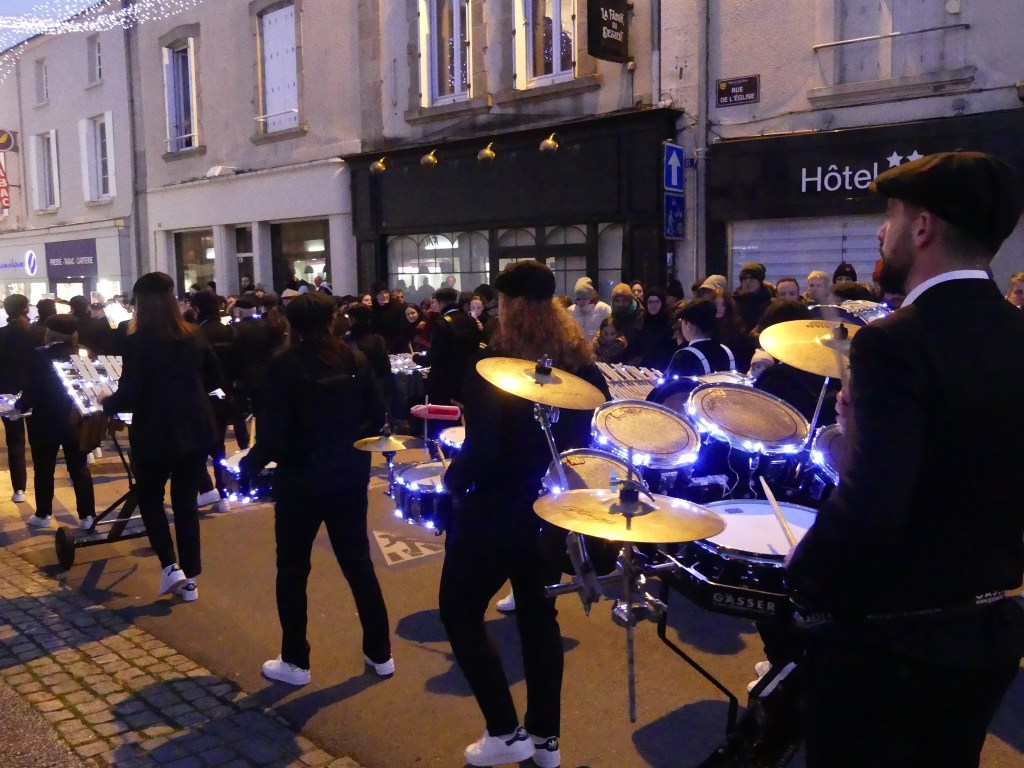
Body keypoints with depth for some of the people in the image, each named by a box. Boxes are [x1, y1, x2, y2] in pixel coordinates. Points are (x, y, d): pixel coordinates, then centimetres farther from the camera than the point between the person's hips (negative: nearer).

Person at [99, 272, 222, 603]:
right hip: (196, 429, 4)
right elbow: (215, 380, 11)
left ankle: (170, 567, 7)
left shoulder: (137, 342, -15)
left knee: (149, 497, 18)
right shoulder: (194, 336, 1)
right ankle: (189, 580, 15)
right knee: (186, 502, 12)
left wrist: (106, 404, 3)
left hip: (156, 433, -4)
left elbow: (128, 398, -17)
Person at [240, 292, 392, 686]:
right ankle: (380, 653, 22)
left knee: (293, 570, 11)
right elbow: (376, 417, 5)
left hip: (301, 480, -4)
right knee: (359, 562, 14)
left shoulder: (283, 365, -12)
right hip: (349, 476, 5)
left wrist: (247, 465, -1)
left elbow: (274, 434, -17)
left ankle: (296, 662, 20)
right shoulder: (355, 360, 0)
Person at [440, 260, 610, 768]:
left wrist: (453, 481, -7)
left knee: (459, 613, 13)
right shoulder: (580, 364, -1)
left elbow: (481, 450, -25)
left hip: (497, 512, -6)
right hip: (552, 510, 7)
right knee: (539, 617, 19)